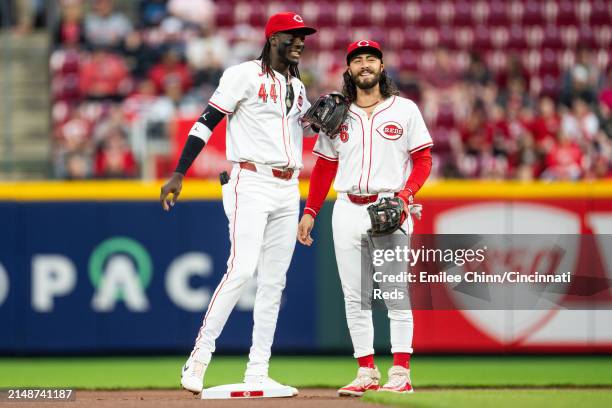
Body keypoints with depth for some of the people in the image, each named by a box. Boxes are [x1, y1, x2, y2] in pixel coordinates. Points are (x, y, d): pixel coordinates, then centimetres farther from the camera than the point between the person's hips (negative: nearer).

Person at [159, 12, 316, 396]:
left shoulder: (298, 87, 16)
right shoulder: (244, 75, -5)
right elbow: (207, 122, -9)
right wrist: (179, 173, -16)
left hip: (288, 189, 7)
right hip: (251, 183, -7)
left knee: (274, 282, 4)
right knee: (241, 270, -18)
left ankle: (258, 372, 6)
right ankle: (199, 357, -12)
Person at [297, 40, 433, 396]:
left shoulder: (405, 110, 4)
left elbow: (423, 160, 2)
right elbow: (324, 167, 16)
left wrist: (405, 195, -13)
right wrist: (310, 212, 9)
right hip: (347, 209, 4)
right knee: (354, 297, 3)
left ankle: (401, 373, -7)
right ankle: (367, 372, 8)